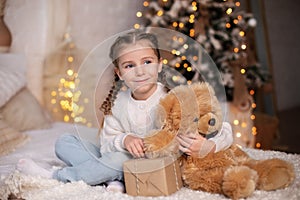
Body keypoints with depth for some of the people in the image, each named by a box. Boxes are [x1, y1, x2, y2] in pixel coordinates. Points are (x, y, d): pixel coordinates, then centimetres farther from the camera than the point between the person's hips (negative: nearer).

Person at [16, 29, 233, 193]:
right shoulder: (117, 102, -4)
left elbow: (224, 129, -17)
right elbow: (106, 144, -2)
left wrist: (207, 146, -39)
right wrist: (124, 140, -25)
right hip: (120, 161, 5)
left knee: (121, 158, -36)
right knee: (64, 142, 1)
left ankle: (55, 176, -13)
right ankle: (114, 181, -18)